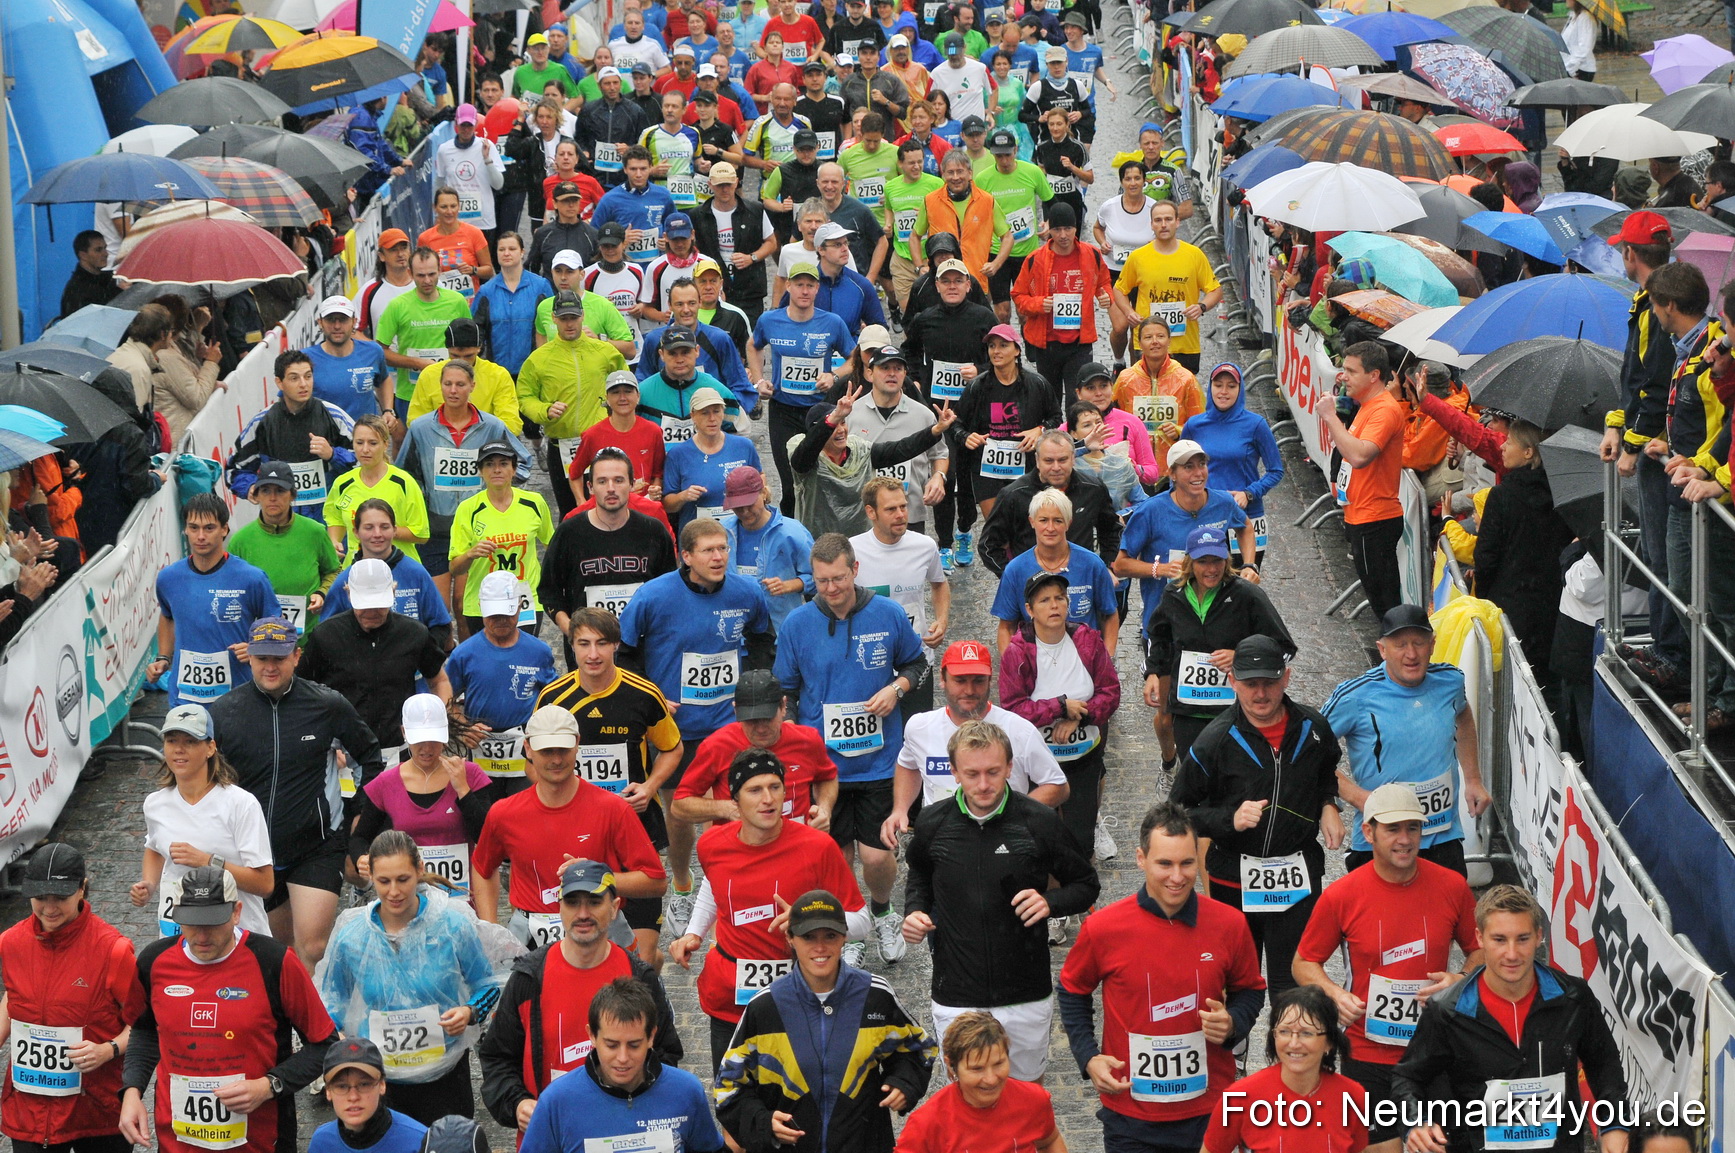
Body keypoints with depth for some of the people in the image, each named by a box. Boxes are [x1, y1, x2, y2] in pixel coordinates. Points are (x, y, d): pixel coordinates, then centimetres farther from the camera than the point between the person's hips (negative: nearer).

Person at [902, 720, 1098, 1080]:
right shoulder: (932, 824, -3)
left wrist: (1050, 902, -16)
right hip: (955, 999, 1)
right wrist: (915, 912, 0)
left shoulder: (1039, 823, -9)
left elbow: (1085, 885, 4)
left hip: (1026, 996, -1)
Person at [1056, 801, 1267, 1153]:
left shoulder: (1229, 925, -6)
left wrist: (1232, 1024, -9)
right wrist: (1088, 1057, -3)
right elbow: (1073, 992, 8)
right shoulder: (1103, 928, -9)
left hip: (1209, 1112, 1)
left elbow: (1250, 989, 11)